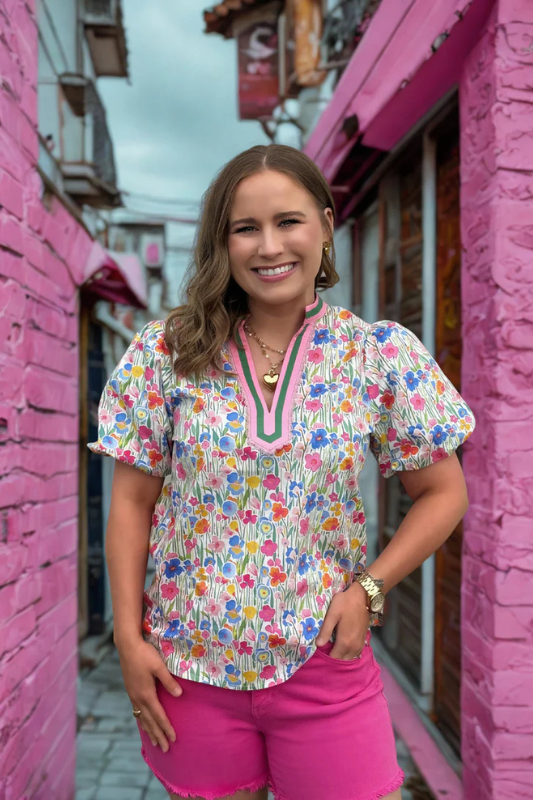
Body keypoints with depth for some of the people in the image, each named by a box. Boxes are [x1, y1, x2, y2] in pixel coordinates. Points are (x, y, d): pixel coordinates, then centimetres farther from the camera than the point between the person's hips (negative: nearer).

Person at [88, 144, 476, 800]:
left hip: (324, 658, 0)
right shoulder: (166, 353, -4)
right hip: (188, 664, 1)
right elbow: (133, 502, 0)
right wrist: (129, 638, -3)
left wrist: (370, 588, -8)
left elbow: (441, 493, 3)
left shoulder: (382, 356, -5)